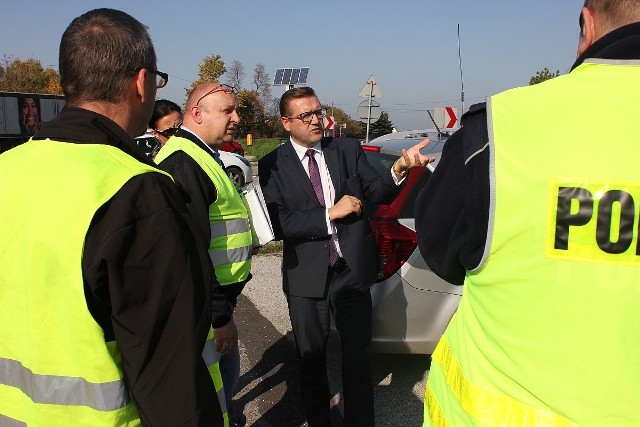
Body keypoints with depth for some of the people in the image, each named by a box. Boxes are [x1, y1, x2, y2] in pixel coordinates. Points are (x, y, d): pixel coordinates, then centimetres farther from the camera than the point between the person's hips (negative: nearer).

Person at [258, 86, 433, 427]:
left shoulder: (348, 150, 2)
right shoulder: (272, 165, -5)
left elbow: (379, 192, -2)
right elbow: (277, 224, -15)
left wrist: (399, 168, -22)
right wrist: (330, 214, -19)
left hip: (353, 271, 1)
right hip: (307, 277, -1)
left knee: (357, 356, 13)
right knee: (311, 359, 17)